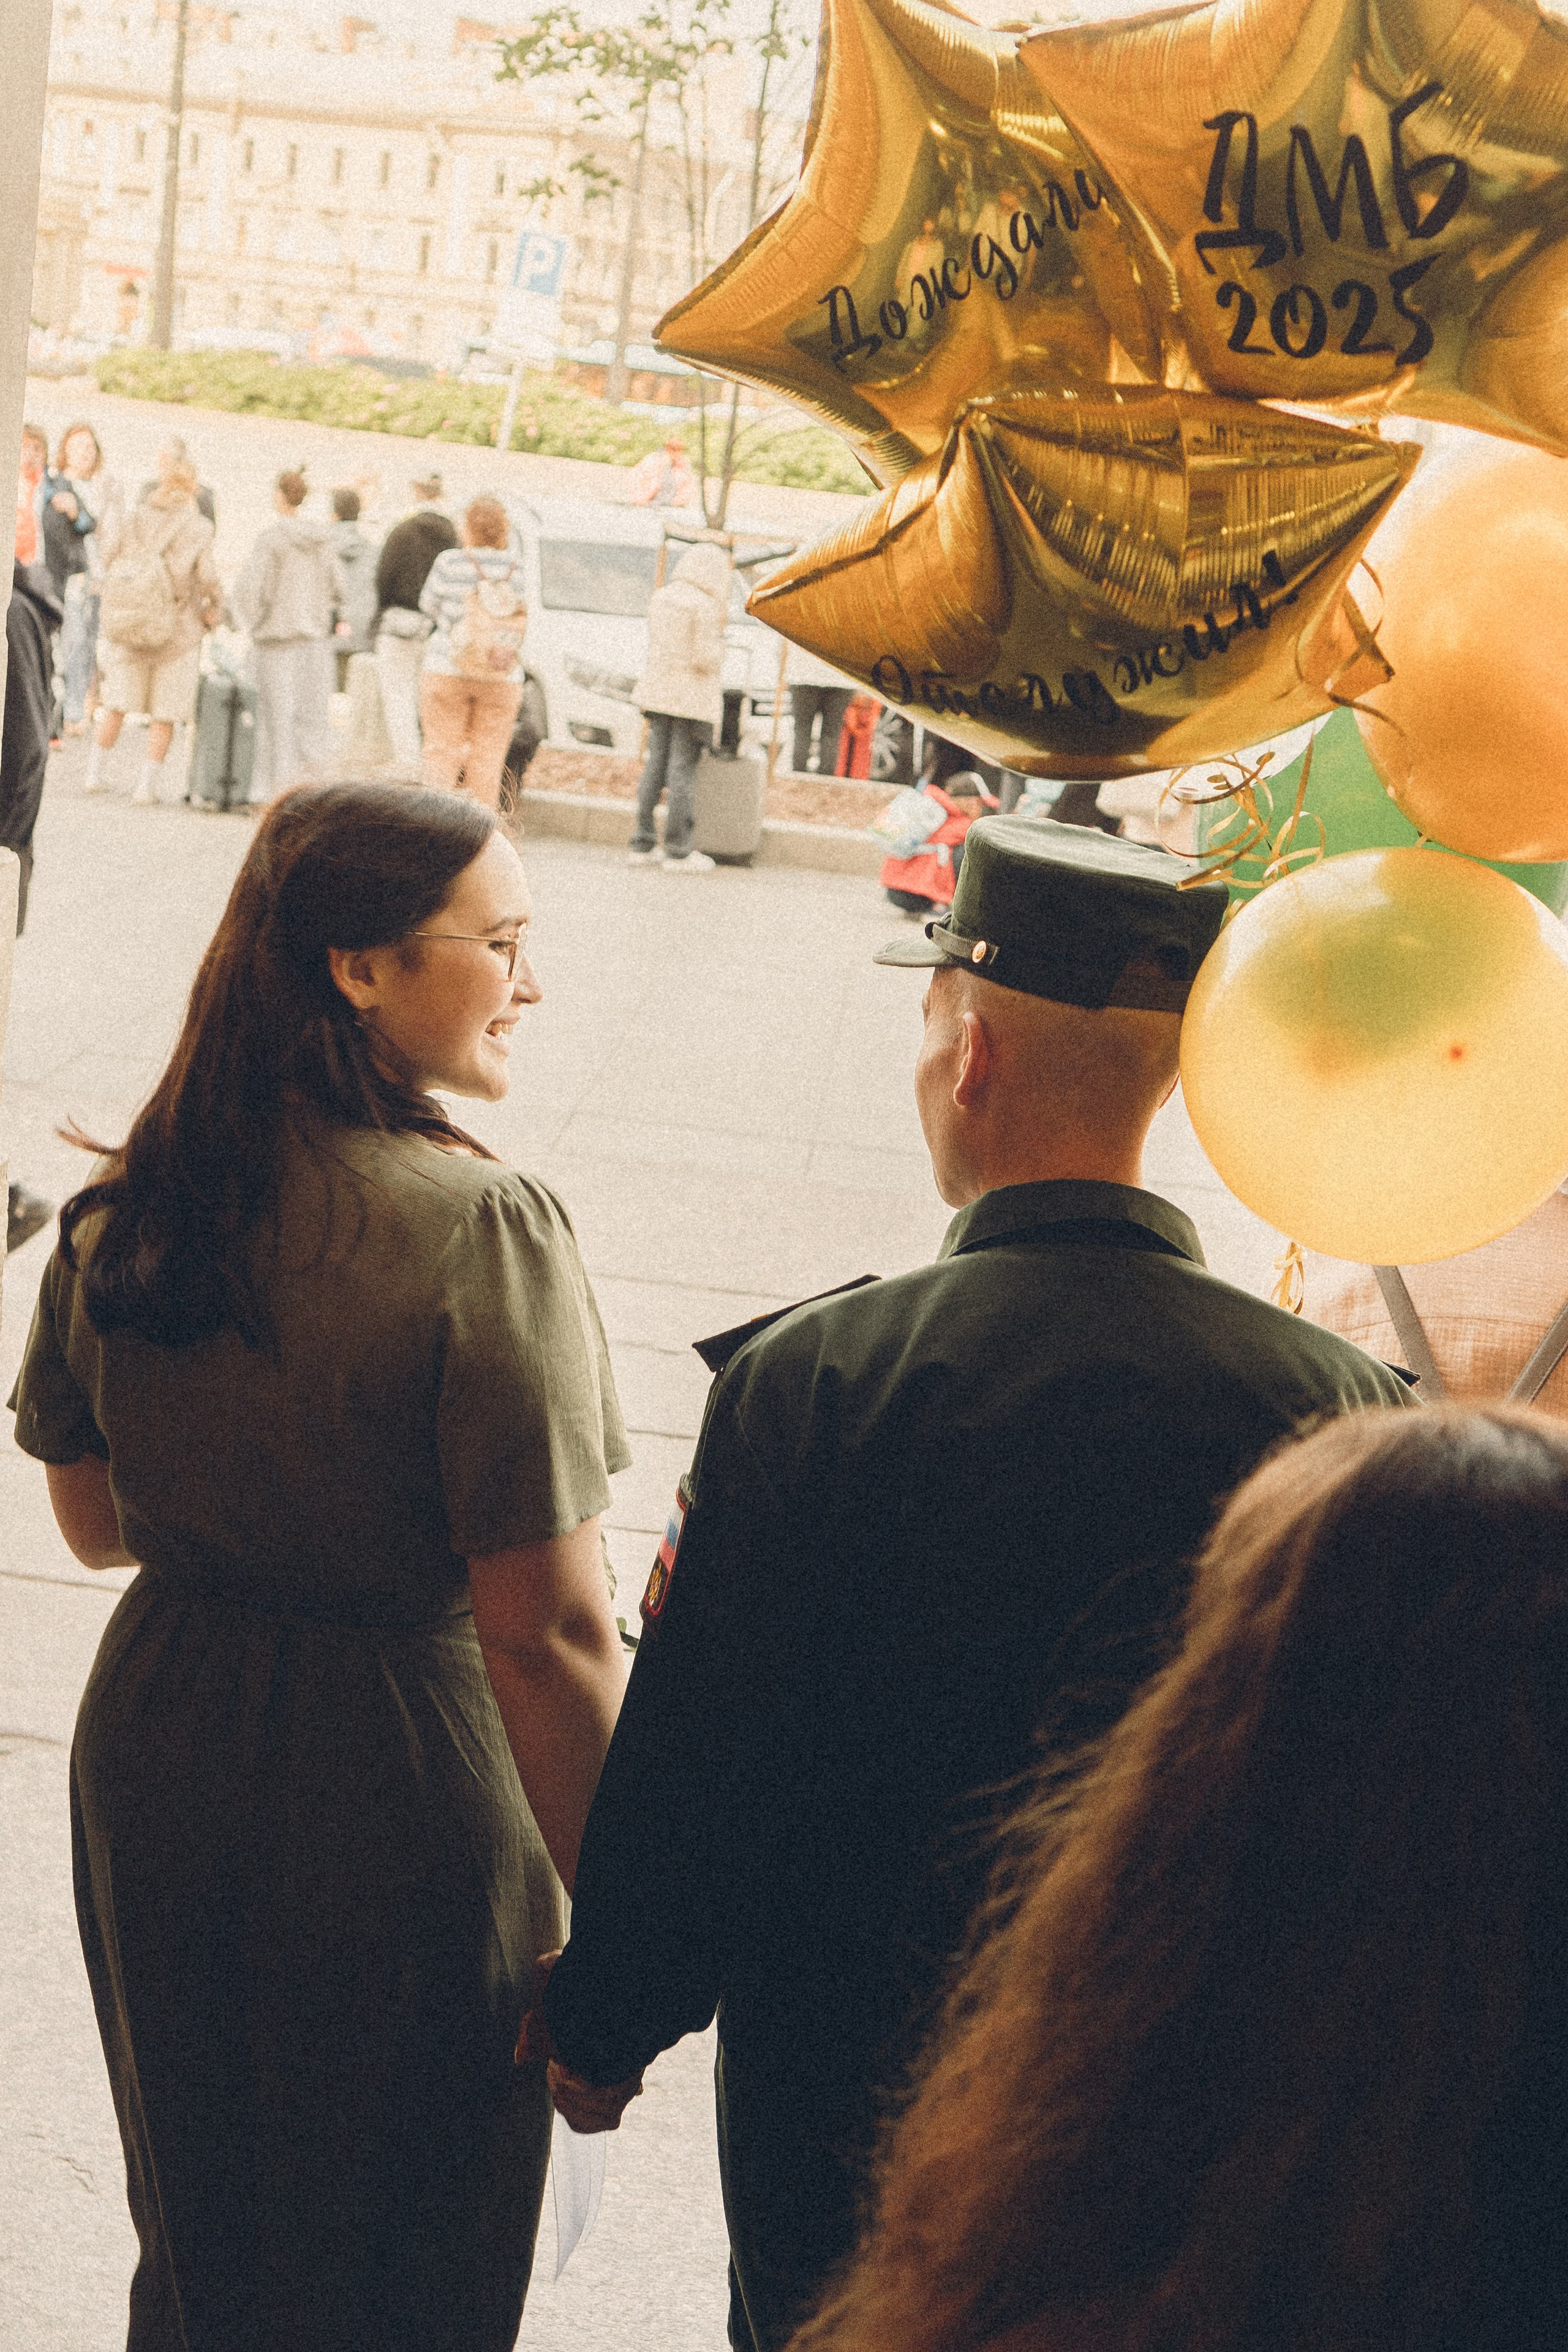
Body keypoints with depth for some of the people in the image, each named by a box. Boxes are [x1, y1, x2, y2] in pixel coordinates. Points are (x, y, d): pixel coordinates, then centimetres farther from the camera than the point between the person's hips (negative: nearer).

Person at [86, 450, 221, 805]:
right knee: (165, 712, 6)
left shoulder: (137, 517, 1)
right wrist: (214, 609, 1)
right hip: (176, 628, -4)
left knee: (116, 702, 16)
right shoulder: (198, 528, -10)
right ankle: (147, 785, 6)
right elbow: (207, 576, -17)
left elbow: (109, 558, 5)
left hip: (127, 625, 4)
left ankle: (95, 772, 18)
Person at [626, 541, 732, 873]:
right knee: (683, 771, -2)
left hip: (658, 693, 7)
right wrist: (717, 647, 2)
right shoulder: (706, 606, -15)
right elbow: (706, 659, -18)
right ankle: (678, 852, 2)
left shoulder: (661, 597, 7)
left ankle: (642, 845, 13)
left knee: (655, 766, 11)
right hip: (692, 699, -7)